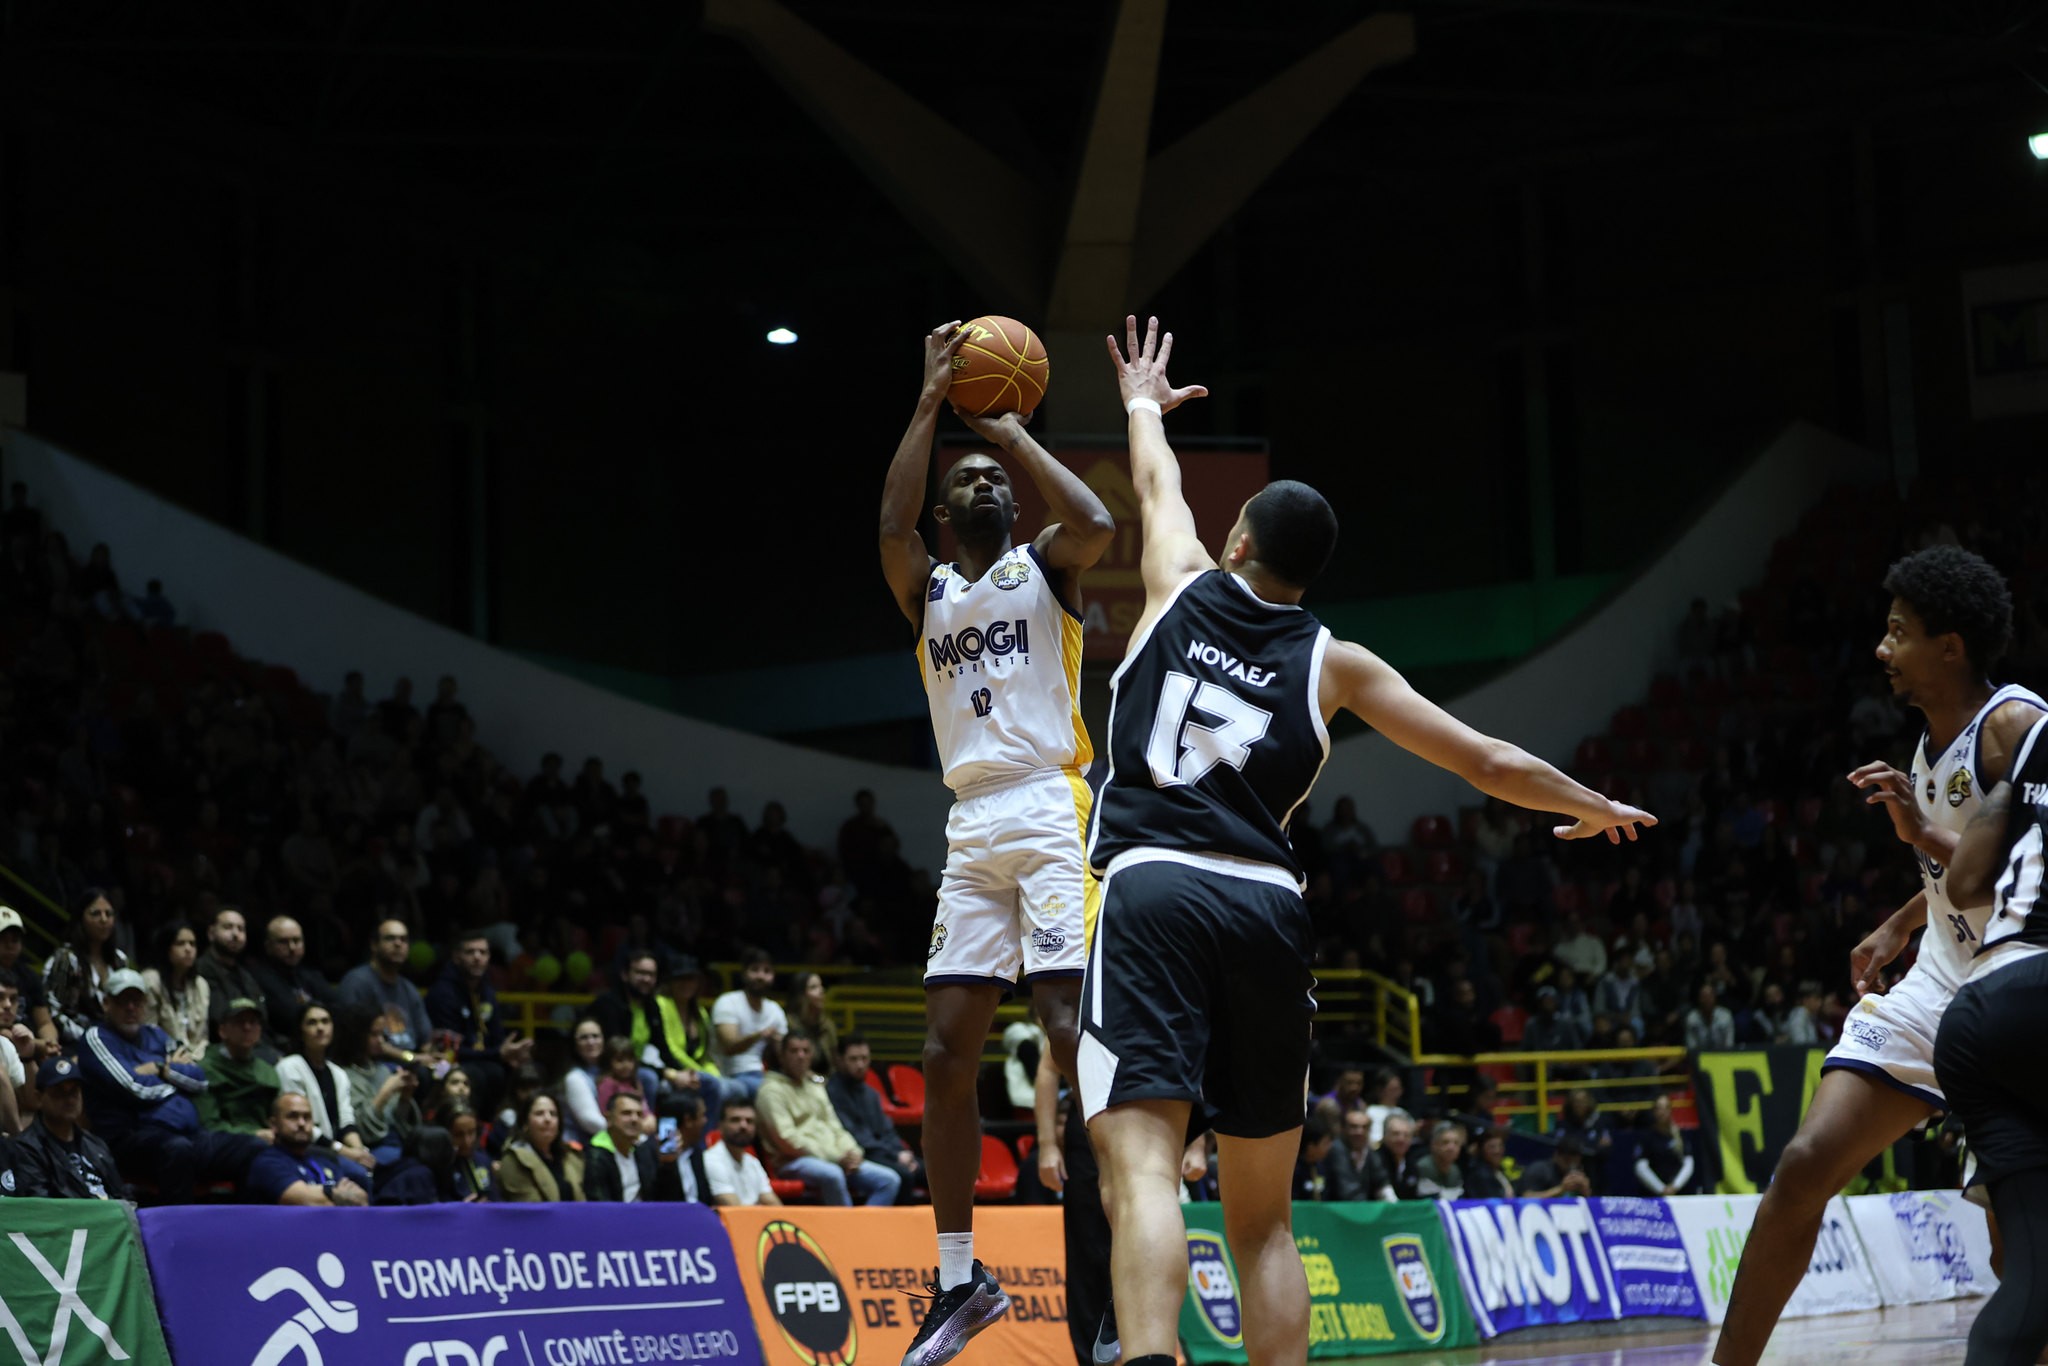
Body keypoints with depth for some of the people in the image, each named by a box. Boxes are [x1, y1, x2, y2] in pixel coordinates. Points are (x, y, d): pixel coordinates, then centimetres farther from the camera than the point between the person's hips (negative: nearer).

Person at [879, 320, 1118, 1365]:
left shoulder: (1043, 568, 9)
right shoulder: (928, 592, 18)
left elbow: (1097, 524, -14)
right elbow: (890, 525, -4)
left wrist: (1015, 433, -1)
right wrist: (931, 402, -2)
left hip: (1053, 816, -5)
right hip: (972, 834, 5)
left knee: (1075, 1035, -15)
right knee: (944, 1052, 1)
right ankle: (959, 1280, 10)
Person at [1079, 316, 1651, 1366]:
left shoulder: (1183, 588, 14)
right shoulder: (1332, 664, 15)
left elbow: (1157, 482, 37)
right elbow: (1489, 764, 20)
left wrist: (1144, 405, 59)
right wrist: (1593, 808, 38)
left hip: (1154, 891, -2)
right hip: (1268, 907, 2)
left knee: (1142, 1165, -19)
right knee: (1263, 1219, 13)